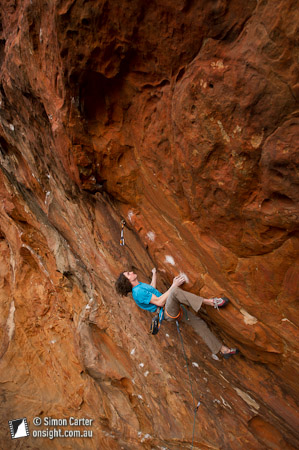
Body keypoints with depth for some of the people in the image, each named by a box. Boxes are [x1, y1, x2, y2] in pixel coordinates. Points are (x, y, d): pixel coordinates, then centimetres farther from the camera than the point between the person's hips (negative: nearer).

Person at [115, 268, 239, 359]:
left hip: (173, 309, 9)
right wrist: (173, 285, -17)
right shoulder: (138, 292, -16)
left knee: (199, 323, 4)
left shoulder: (141, 285, 15)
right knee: (175, 291, -35)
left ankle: (223, 349, 14)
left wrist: (154, 273, 45)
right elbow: (159, 302, -20)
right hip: (168, 312, -9)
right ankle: (210, 302, -27)